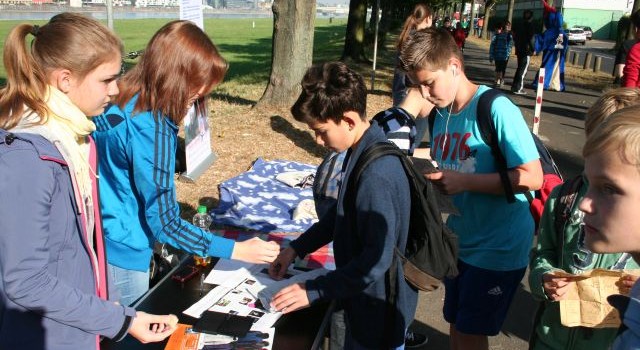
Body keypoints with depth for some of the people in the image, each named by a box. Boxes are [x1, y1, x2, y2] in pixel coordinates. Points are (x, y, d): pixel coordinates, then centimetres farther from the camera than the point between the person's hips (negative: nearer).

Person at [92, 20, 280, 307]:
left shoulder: (119, 104, 1)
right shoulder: (151, 129, -25)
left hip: (99, 245, 8)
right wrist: (234, 250, -20)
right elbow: (164, 223, -22)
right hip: (122, 256, -8)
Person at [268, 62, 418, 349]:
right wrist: (296, 249, 7)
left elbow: (377, 259, -28)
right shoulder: (362, 151, -2)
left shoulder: (376, 175, -31)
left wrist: (313, 291, -21)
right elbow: (342, 215, 11)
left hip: (379, 311, -8)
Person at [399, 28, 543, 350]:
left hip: (497, 248, -6)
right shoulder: (440, 114, 2)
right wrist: (429, 179, -7)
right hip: (460, 242, 7)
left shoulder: (497, 109, -19)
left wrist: (464, 182, -25)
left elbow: (532, 178, -22)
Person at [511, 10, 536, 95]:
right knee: (523, 69, -3)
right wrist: (532, 49, -9)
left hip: (519, 50, 7)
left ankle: (515, 87, 20)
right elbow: (530, 38, -16)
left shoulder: (520, 25, 10)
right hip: (526, 50, -7)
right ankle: (518, 88, -5)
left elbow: (515, 36, 15)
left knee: (520, 68, 18)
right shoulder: (529, 25, -11)